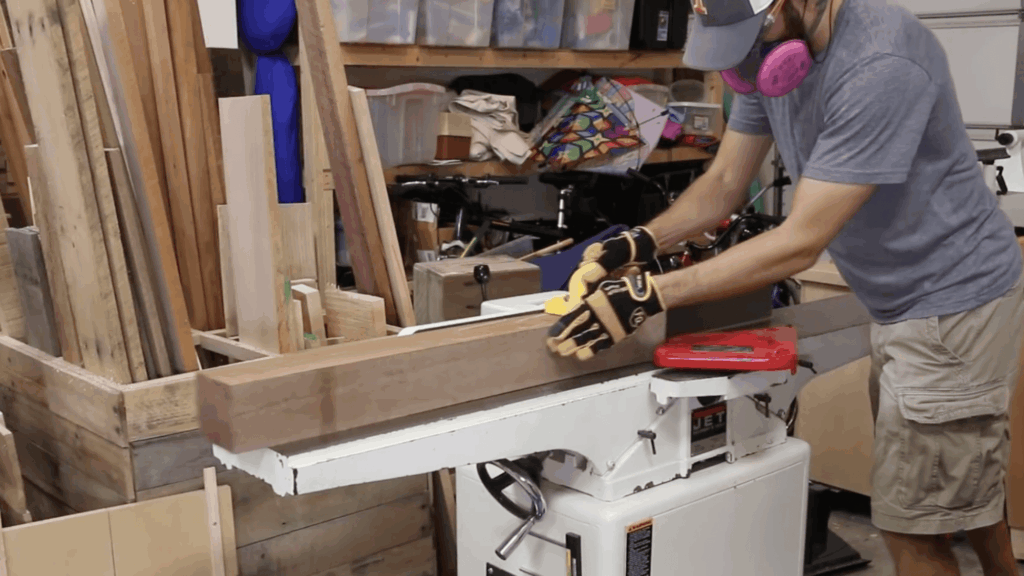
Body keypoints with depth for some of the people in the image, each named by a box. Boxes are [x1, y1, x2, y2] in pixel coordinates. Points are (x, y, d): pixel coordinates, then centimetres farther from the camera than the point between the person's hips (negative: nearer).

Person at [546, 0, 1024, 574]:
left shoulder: (880, 66, -30)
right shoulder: (773, 48, -3)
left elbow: (802, 242, -30)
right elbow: (724, 185, 2)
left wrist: (648, 296, -32)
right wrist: (637, 244, -16)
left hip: (955, 302, -8)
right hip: (903, 304, 8)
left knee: (914, 528, -1)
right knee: (967, 481, 24)